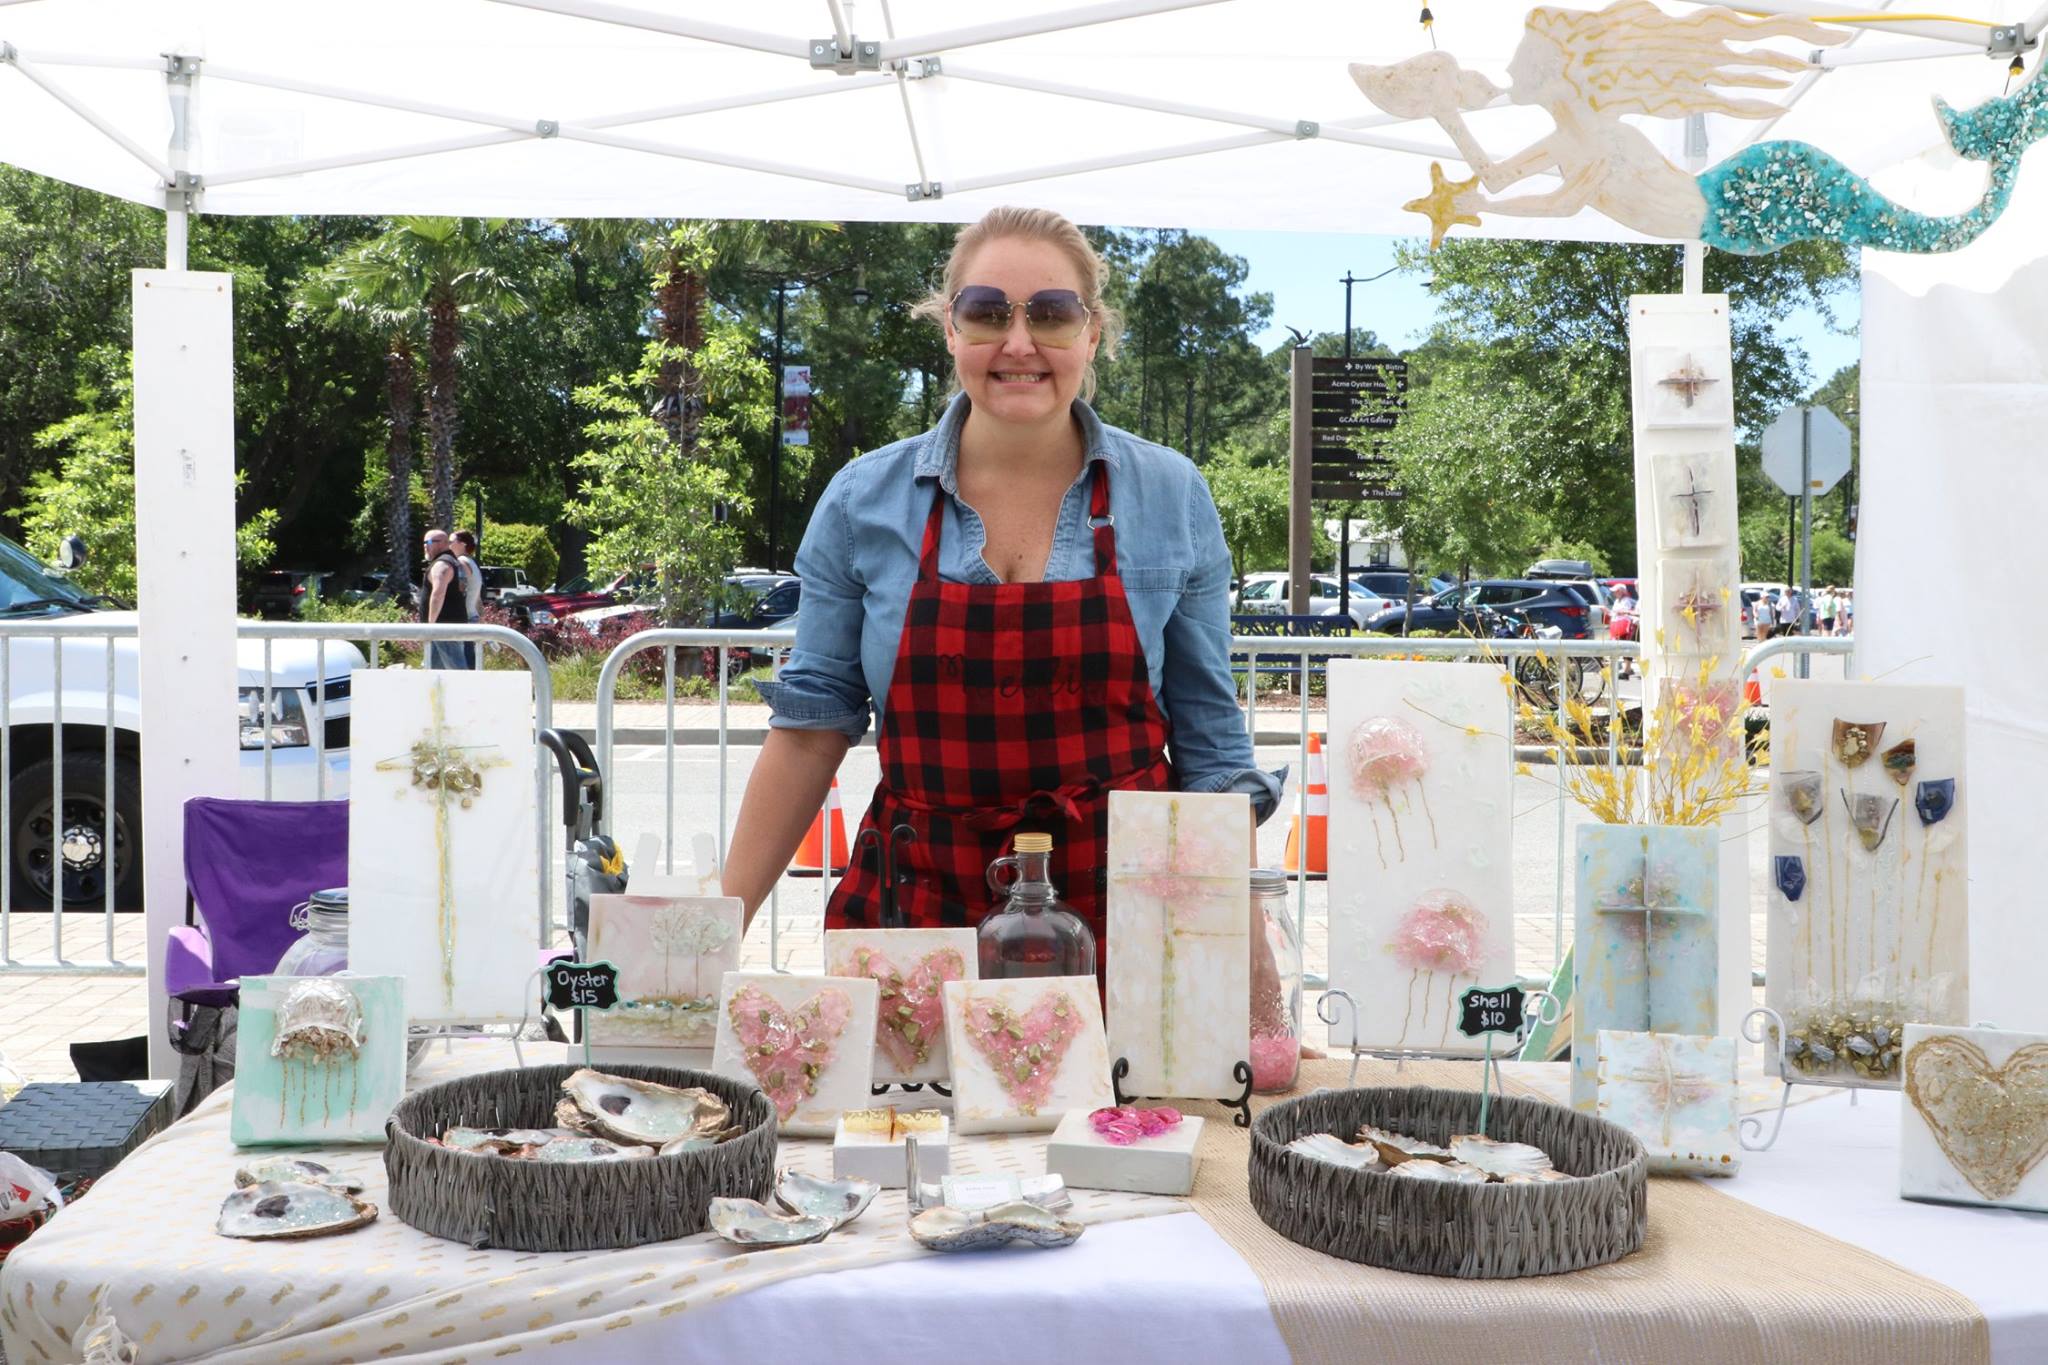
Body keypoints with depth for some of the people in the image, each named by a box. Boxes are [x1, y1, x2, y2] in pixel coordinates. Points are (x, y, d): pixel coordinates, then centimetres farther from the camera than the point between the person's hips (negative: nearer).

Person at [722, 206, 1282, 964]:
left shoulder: (1171, 497, 0)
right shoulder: (863, 503, 0)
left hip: (1120, 920, 0)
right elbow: (812, 729, 5)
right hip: (915, 914, 1)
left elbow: (1210, 748, 4)